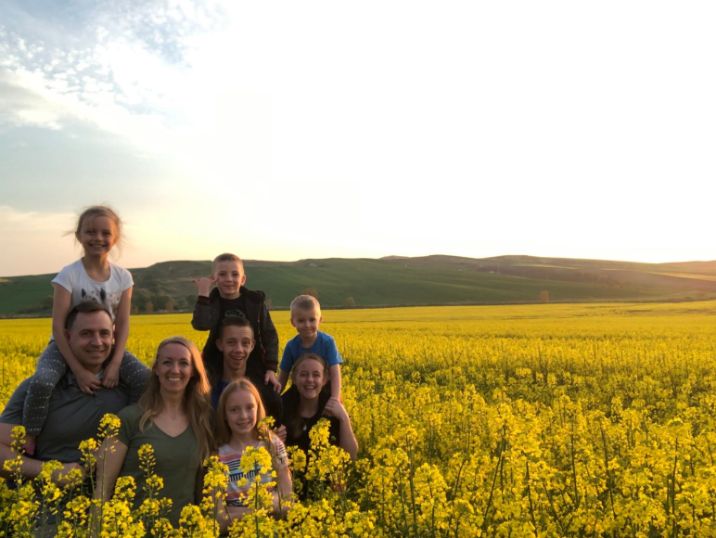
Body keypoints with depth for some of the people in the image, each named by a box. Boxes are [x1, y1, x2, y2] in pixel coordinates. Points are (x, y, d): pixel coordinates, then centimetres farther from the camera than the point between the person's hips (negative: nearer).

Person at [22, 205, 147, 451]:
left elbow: (122, 324, -5)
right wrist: (78, 369, -25)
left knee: (146, 381, -19)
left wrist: (115, 363, -19)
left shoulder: (123, 277, -5)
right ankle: (28, 442, -14)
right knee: (41, 383, -33)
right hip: (67, 346, -2)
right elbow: (58, 325, -18)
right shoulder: (68, 275, -15)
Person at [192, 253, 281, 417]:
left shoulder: (255, 301, 0)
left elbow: (269, 335, 1)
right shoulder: (211, 302, -3)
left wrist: (271, 368, -7)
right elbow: (201, 324, -25)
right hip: (219, 366, 0)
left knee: (274, 404, -12)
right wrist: (203, 294, -24)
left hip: (252, 365, 0)